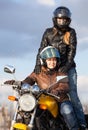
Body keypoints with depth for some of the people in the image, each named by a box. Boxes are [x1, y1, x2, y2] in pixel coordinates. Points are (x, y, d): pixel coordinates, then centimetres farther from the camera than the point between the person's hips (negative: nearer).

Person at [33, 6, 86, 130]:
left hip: (68, 68, -2)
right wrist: (38, 64, -14)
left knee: (72, 95, -12)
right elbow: (42, 49, 0)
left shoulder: (71, 32, 4)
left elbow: (72, 50, -6)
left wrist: (67, 65, -20)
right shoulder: (48, 32, 8)